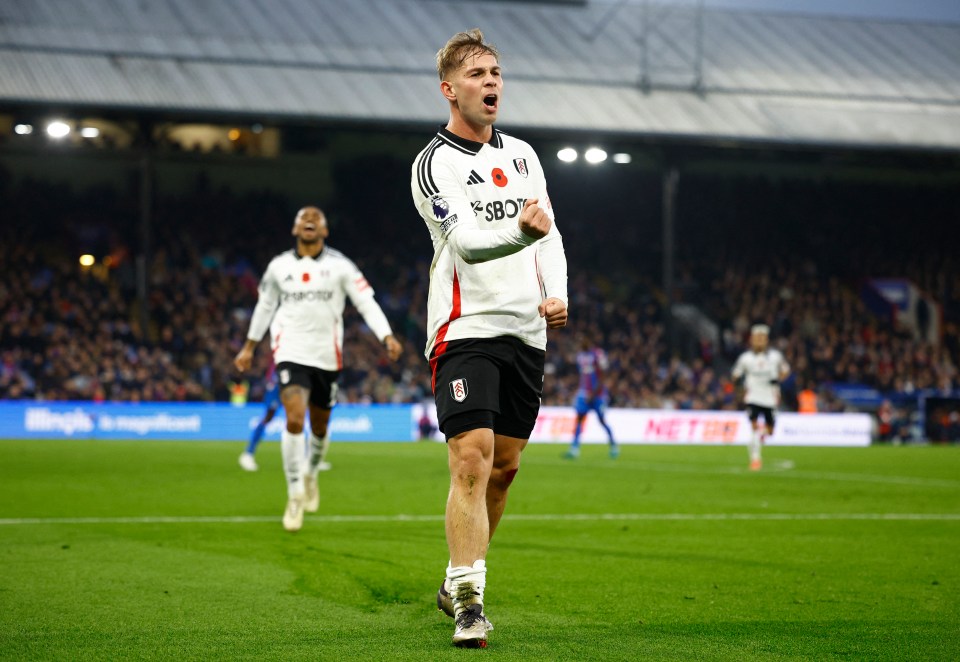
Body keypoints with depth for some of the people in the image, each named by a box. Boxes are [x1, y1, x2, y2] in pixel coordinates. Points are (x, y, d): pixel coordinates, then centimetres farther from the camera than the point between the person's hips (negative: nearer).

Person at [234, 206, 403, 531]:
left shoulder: (339, 265, 0)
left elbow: (366, 302, -4)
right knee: (294, 420, -19)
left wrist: (387, 337, -18)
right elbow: (265, 306, 20)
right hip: (291, 354, -1)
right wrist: (249, 346, 24)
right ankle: (295, 496, -10)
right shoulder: (279, 266, 6)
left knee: (320, 426, 13)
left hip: (327, 356, 1)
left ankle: (311, 473, 45)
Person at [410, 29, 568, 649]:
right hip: (466, 330, -6)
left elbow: (550, 235, 20)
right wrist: (520, 229, -40)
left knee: (503, 467, 11)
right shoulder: (436, 163, -7)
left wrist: (557, 293, 2)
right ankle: (469, 601, -17)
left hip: (526, 331, 7)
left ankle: (458, 580, 28)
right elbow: (466, 241, -21)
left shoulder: (522, 155, 15)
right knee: (471, 462, -16)